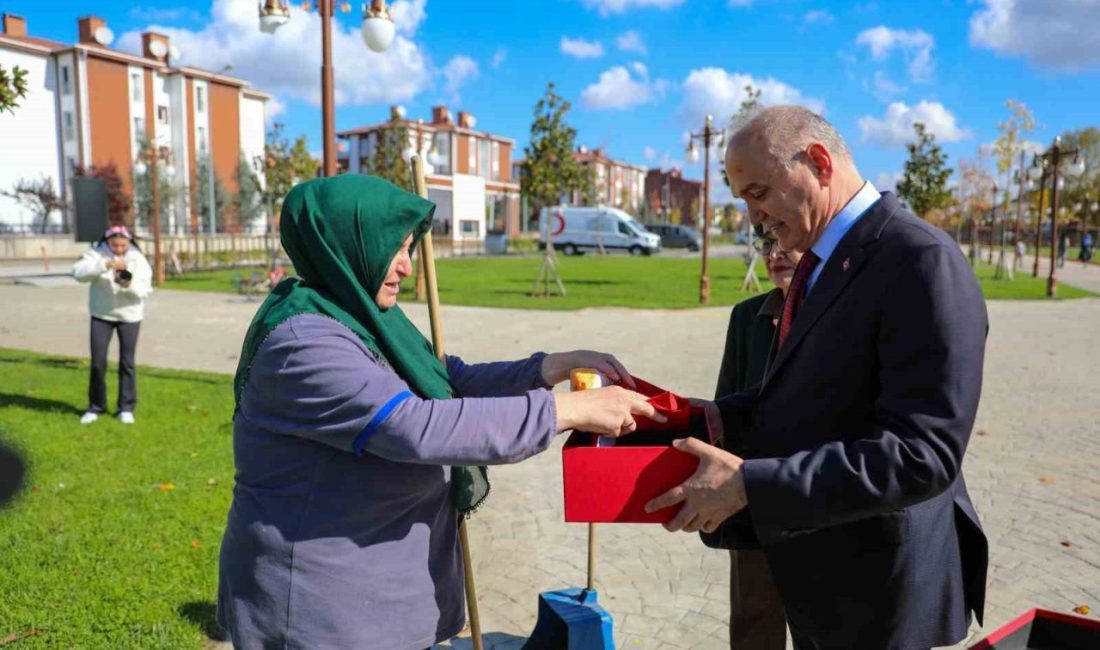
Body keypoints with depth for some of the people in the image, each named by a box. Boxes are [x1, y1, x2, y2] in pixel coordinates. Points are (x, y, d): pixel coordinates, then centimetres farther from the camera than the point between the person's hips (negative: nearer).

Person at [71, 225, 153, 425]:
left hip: (129, 316, 0)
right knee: (97, 362, 3)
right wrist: (105, 264, -34)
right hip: (101, 314, 1)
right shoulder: (97, 253, -6)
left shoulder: (138, 259, -6)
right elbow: (79, 272, -23)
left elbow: (145, 291, -12)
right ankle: (96, 406, 18)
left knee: (127, 362, 4)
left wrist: (129, 285, -33)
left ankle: (127, 407, 14)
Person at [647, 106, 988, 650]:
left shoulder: (921, 261, -23)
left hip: (872, 583, -8)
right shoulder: (823, 260, 6)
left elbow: (923, 452, -28)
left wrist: (747, 483, -30)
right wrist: (722, 418, -3)